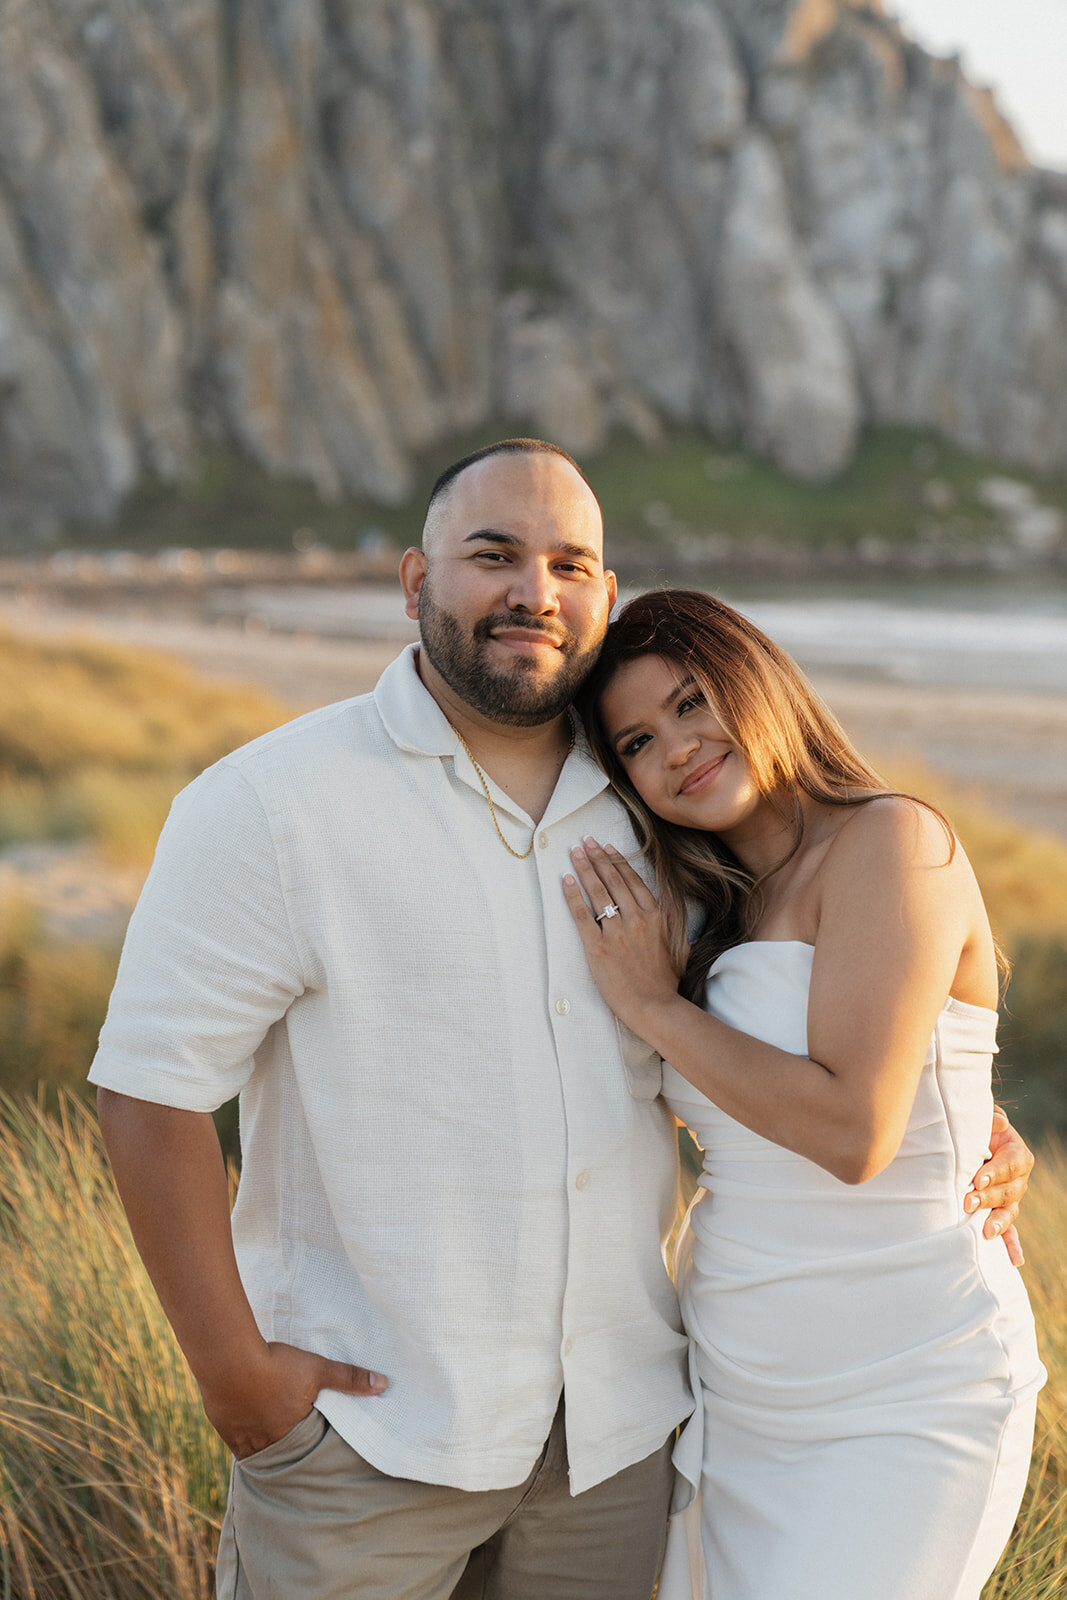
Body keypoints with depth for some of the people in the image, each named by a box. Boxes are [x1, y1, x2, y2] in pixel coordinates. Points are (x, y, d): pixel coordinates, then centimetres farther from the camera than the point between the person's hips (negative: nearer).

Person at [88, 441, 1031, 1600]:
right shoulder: (273, 807, -10)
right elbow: (152, 1084, -12)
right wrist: (232, 1376, -14)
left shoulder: (647, 817, 6)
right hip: (366, 1425, -4)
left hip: (611, 1428, 5)